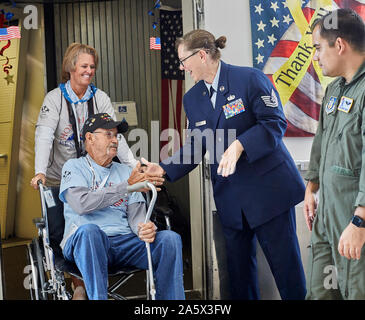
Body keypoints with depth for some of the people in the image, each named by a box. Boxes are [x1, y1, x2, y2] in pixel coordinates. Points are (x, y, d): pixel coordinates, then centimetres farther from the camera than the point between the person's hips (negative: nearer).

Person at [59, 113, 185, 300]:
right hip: (84, 242, -4)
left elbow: (136, 214, 11)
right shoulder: (74, 167, 9)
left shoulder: (125, 171, 22)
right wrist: (127, 186, -15)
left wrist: (145, 228, -15)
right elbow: (82, 204, -11)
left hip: (124, 242, 4)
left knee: (169, 238, -20)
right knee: (89, 230, -39)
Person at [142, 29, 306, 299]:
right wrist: (164, 170, -2)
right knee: (238, 269, 10)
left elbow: (275, 122, -13)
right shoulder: (192, 99, 10)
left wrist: (240, 145, -25)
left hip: (269, 186, -5)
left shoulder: (250, 78, -8)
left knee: (285, 262, 0)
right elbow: (195, 147, 11)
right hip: (230, 196, 6)